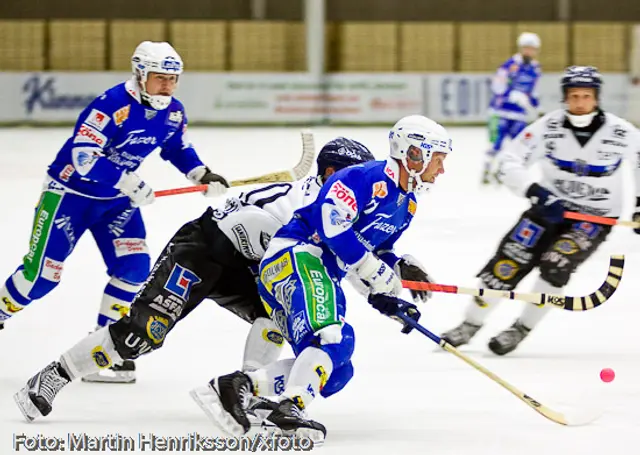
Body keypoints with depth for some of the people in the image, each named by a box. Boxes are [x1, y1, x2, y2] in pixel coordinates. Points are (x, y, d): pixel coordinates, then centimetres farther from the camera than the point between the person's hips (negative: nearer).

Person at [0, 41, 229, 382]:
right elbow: (82, 155, -33)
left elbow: (178, 148, 14)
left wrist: (202, 175, -2)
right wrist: (129, 182, -36)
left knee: (134, 267, -9)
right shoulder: (111, 105, -29)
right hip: (71, 192, -6)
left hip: (116, 199, 6)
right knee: (43, 272, -6)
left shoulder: (173, 112, -5)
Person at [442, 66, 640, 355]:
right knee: (511, 258, -10)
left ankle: (521, 329, -7)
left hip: (595, 217, -2)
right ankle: (471, 324, 4)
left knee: (556, 263, -23)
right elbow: (511, 164, -16)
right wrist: (537, 194, -31)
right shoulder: (548, 127, -16)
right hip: (552, 206, 2)